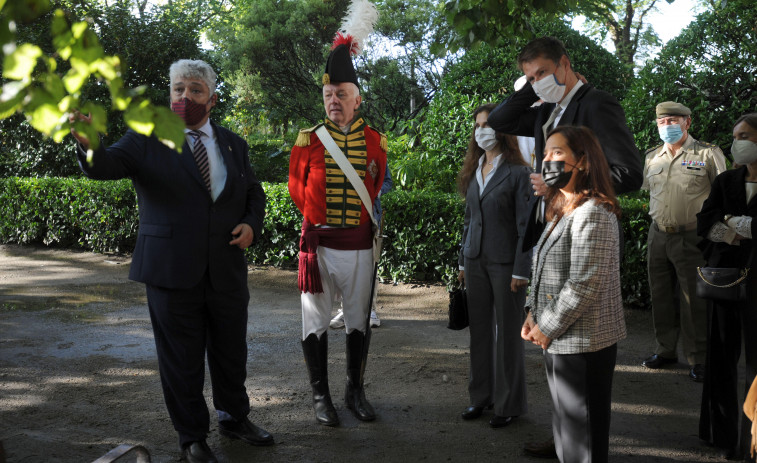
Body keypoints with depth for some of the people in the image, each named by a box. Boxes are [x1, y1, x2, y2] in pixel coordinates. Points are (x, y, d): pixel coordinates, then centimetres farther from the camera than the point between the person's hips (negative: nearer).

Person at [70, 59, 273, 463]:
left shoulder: (233, 145, 10)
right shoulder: (147, 140, -2)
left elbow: (254, 192, 18)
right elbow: (106, 166, -17)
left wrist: (252, 224, -4)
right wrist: (88, 143, -40)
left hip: (227, 271, 4)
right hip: (173, 272, -3)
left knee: (231, 352, 17)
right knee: (182, 359, 7)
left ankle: (234, 417, 40)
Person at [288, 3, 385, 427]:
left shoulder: (375, 140, 4)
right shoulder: (309, 139, 1)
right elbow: (296, 186, 8)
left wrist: (368, 212, 4)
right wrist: (316, 216, 4)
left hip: (360, 244, 1)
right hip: (319, 243, -1)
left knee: (360, 320, 9)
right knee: (317, 321, 4)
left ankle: (356, 391, 24)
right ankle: (321, 395, 15)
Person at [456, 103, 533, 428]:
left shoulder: (518, 173, -9)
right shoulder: (474, 172, 10)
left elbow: (526, 226, -10)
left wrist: (521, 271, -14)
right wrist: (463, 261, 15)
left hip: (505, 263, -6)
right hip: (476, 261, 6)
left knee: (507, 332, 3)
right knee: (480, 330, 12)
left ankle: (509, 403, 15)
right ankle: (481, 395, 25)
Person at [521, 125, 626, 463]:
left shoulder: (592, 214, -18)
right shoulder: (562, 210, 13)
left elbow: (584, 286, -24)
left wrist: (547, 328, -15)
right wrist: (533, 316, 6)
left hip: (583, 344, -10)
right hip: (558, 342, 10)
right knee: (565, 427, 21)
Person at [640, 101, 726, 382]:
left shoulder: (708, 154, -4)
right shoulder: (652, 157, 10)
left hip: (691, 237, -5)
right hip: (658, 235, 5)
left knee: (693, 301, -1)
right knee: (661, 296, 12)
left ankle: (697, 359, 10)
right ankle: (666, 350, 26)